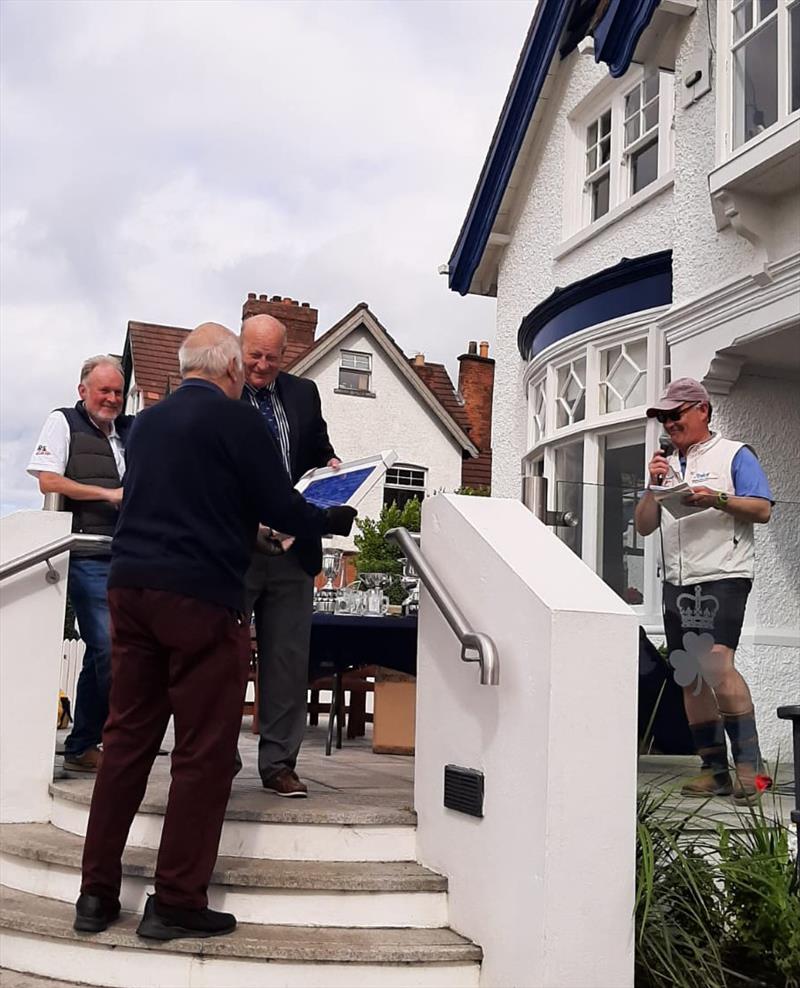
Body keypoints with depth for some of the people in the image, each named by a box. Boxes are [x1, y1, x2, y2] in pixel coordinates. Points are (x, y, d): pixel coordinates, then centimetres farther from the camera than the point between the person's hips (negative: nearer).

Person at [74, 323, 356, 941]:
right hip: (200, 595, -7)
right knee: (203, 750, 2)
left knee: (128, 737, 12)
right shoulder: (236, 419, -5)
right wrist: (339, 519, 14)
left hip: (130, 587, 7)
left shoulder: (147, 421, 16)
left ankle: (97, 895, 17)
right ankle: (177, 903, 8)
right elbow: (281, 507, -5)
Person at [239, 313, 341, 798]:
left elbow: (320, 450, 22)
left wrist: (332, 467, -1)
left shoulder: (304, 394, 11)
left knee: (288, 659, 7)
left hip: (293, 548, 4)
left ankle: (279, 763, 16)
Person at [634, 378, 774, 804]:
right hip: (677, 583, 7)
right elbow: (644, 526, 18)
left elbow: (762, 510, -4)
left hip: (722, 577, -7)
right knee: (689, 678, 4)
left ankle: (749, 765, -16)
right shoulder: (667, 464, 22)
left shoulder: (734, 455, 4)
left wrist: (719, 500, -19)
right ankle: (715, 771, 9)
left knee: (717, 665, -21)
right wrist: (654, 486, 3)